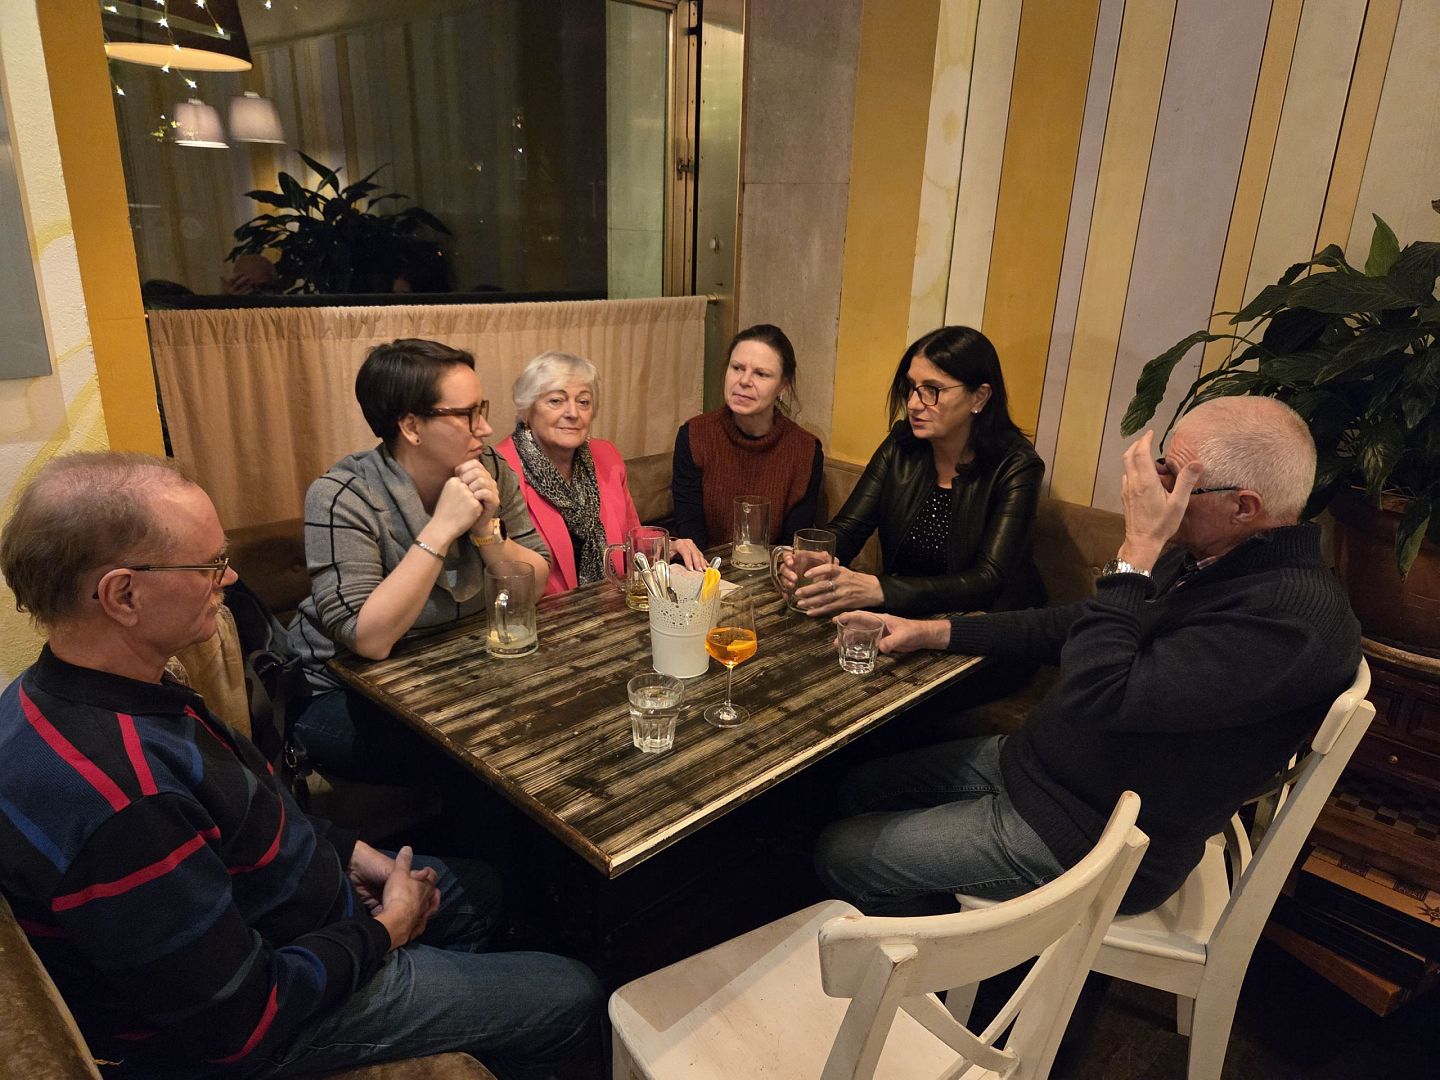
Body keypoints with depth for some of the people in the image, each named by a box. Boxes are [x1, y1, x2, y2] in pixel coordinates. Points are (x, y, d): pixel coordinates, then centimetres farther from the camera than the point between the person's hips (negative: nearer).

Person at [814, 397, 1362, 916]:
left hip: (1086, 840, -9)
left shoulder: (1296, 617, -29)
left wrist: (1136, 552, -29)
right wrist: (933, 631, 8)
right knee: (861, 790, 16)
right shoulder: (1205, 560, 2)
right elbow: (1075, 627, 12)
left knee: (840, 856, -3)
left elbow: (1093, 696, -37)